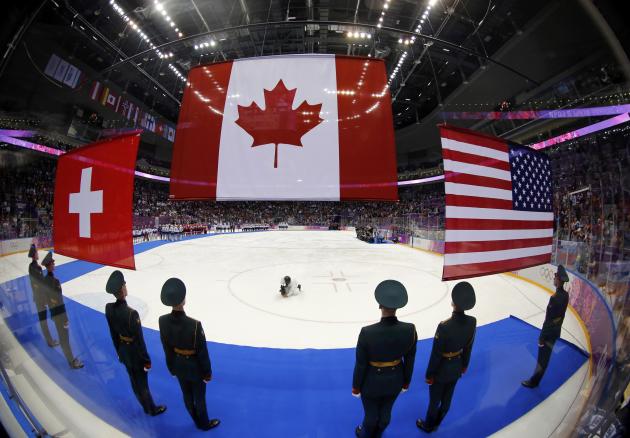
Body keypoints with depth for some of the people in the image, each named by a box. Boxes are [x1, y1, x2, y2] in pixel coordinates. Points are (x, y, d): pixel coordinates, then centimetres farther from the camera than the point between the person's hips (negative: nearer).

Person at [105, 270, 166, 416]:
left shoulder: (109, 308, -13)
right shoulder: (131, 313, -33)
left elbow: (113, 334, 1)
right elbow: (139, 340, -23)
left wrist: (119, 351, 16)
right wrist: (146, 360, -10)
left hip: (123, 350, 6)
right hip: (134, 352, -6)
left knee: (134, 381, 24)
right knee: (142, 382, 16)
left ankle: (146, 407, 46)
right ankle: (152, 409, 39)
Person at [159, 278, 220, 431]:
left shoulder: (163, 321, -20)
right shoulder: (194, 324, -35)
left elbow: (167, 348, -3)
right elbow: (202, 352, -22)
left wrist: (172, 367, 13)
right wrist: (207, 372, -5)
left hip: (178, 365, 5)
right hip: (194, 367, -5)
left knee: (187, 396, 26)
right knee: (199, 397, 21)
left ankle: (197, 421, 51)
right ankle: (204, 423, 46)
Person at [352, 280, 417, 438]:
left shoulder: (367, 333, -36)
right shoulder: (410, 330, -25)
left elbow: (360, 365, -20)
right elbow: (409, 361, -8)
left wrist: (355, 387, -1)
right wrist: (406, 382, 11)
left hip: (372, 383, -3)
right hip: (394, 381, 3)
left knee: (371, 414, 27)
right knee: (385, 412, 31)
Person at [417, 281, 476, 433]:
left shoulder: (444, 326, -35)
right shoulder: (472, 321, -17)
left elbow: (436, 354, -23)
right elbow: (468, 347, 0)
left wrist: (429, 374, -8)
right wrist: (464, 364, 17)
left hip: (442, 370, -5)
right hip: (456, 367, 6)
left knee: (434, 400, 19)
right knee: (447, 398, 26)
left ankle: (428, 425, 44)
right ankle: (436, 423, 50)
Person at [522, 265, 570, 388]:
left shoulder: (555, 298, -29)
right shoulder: (565, 295, 0)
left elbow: (548, 320, -25)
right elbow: (559, 315, 11)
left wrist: (542, 337, -16)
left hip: (550, 332, -8)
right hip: (556, 330, 8)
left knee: (542, 358, 4)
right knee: (545, 357, 19)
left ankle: (534, 381, 17)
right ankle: (536, 379, 32)